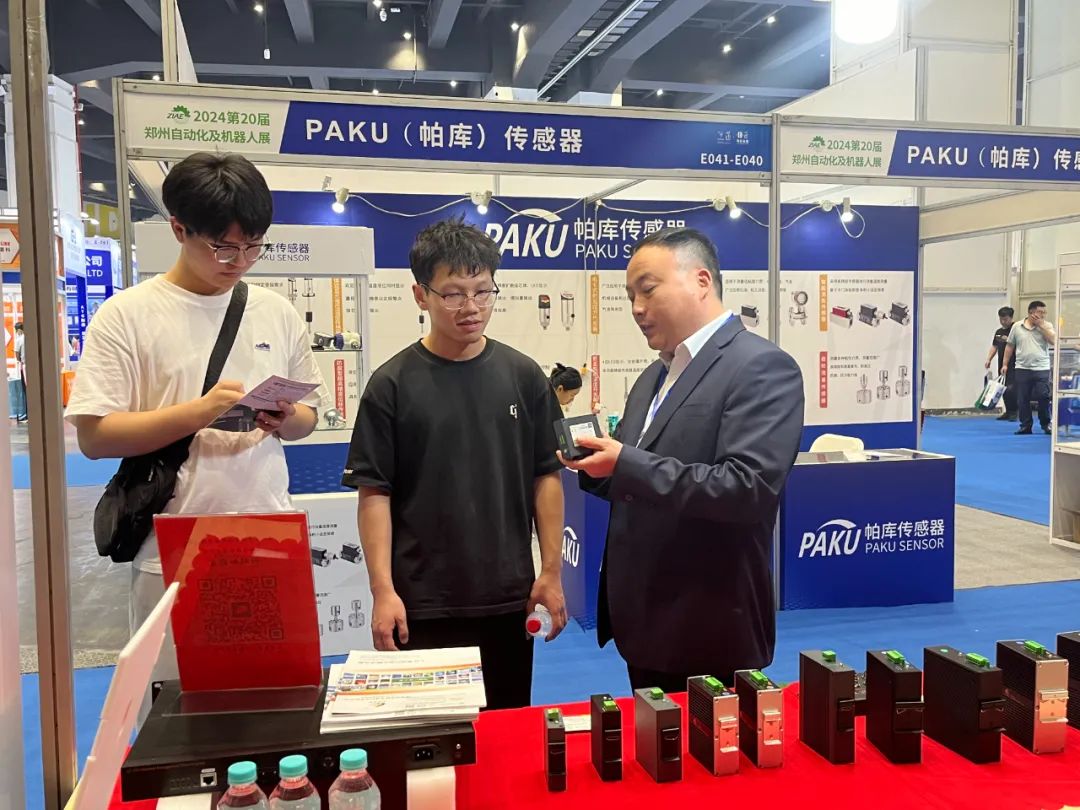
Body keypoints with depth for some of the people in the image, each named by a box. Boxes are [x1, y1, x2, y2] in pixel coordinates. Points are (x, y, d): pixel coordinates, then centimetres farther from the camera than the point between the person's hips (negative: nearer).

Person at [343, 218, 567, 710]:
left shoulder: (522, 376, 1)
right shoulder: (392, 384, -5)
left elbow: (546, 476, 5)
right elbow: (374, 492, -4)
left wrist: (552, 571, 2)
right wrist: (383, 590, -10)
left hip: (508, 596, 2)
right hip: (423, 602, -2)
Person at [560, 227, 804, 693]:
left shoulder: (761, 368, -14)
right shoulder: (653, 377, 13)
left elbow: (749, 487, -25)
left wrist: (626, 464, -25)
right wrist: (596, 464, -5)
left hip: (711, 633, -8)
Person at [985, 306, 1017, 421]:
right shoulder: (998, 332, 15)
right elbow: (994, 346, 18)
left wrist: (1008, 340, -24)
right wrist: (989, 359, 8)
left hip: (1013, 364, -7)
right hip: (1001, 364, 7)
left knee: (1011, 388, -10)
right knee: (1003, 388, 8)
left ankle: (1013, 412, -1)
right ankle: (1008, 412, 16)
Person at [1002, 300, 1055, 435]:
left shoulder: (1046, 326, 4)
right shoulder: (1017, 327, 5)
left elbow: (1053, 341, -13)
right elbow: (1009, 346, 11)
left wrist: (1041, 325, -11)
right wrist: (1005, 364, 8)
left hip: (1042, 370, -1)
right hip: (1022, 369, 1)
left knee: (1043, 398, -3)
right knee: (1023, 400, 4)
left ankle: (1046, 424, 13)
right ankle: (1025, 426, 13)